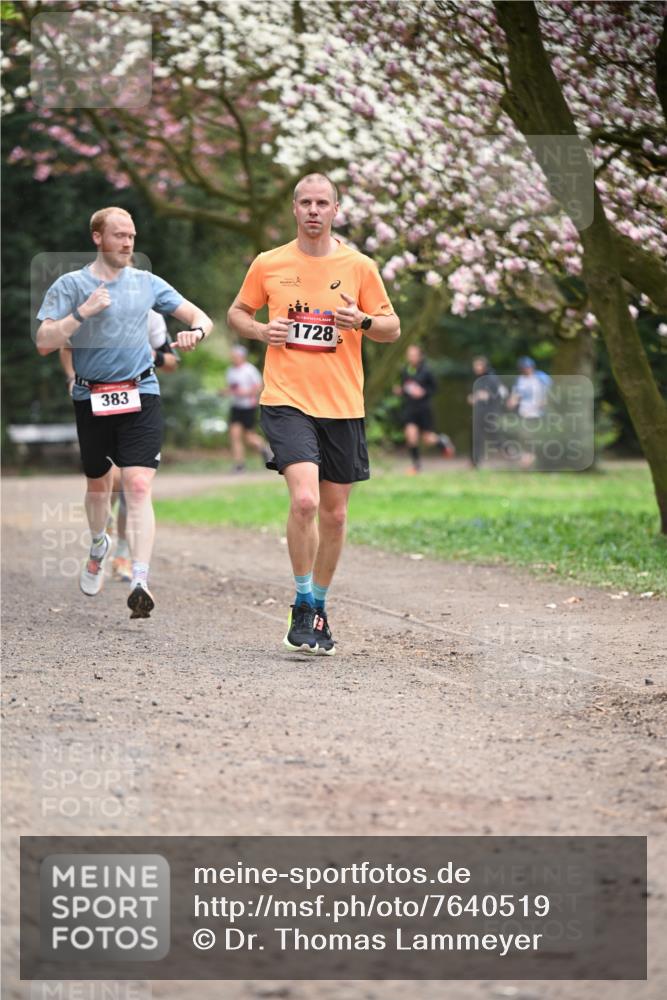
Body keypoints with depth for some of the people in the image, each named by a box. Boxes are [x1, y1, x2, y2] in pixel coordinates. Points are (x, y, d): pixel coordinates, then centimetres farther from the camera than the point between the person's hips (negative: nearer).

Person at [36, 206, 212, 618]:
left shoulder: (147, 283, 8)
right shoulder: (71, 285, 1)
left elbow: (200, 317, 11)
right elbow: (44, 342, -7)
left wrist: (196, 331, -12)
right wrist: (82, 312, -18)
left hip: (140, 396, 0)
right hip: (91, 398, 0)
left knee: (139, 486, -15)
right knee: (98, 484, 16)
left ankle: (141, 582, -24)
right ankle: (100, 545, 48)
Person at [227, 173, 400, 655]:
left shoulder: (359, 267, 3)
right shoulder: (268, 265, 3)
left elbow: (393, 328, 8)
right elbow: (238, 312, 17)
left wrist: (363, 321, -13)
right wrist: (260, 330, -5)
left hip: (343, 406, 2)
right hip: (287, 401, -2)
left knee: (334, 514, 7)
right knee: (305, 499, -21)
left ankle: (320, 607, 26)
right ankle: (303, 604, -6)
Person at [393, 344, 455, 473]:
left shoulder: (426, 371, -10)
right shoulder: (404, 371, 2)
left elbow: (434, 387, -2)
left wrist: (423, 392, -18)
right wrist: (400, 391, -4)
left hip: (424, 408, -3)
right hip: (409, 408, 3)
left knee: (427, 439, 4)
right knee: (411, 435, -12)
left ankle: (442, 441, 39)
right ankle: (416, 464, 5)